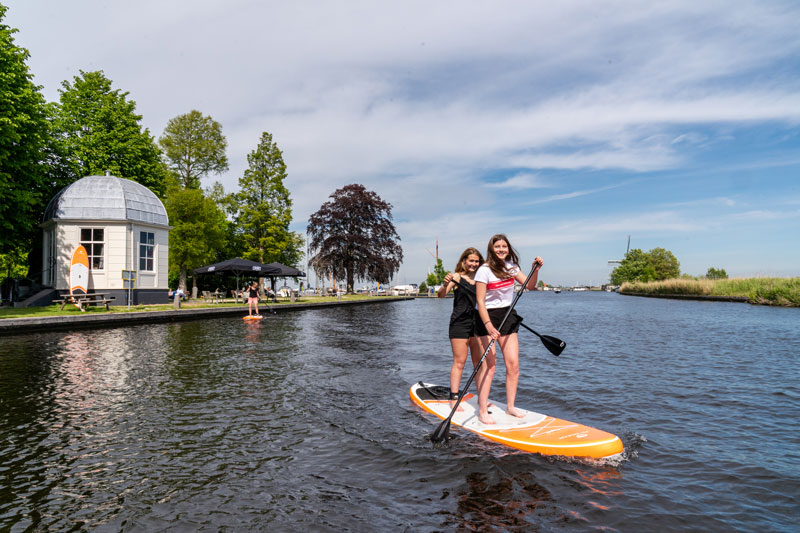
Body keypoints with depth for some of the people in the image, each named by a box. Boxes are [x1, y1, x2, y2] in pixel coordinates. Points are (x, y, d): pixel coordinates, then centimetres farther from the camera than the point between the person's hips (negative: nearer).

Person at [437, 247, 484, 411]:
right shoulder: (457, 277, -6)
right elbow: (441, 295, -19)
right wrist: (445, 284, -39)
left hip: (477, 322, 6)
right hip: (459, 323, -6)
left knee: (479, 362, 10)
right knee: (459, 362, -6)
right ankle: (453, 399, 0)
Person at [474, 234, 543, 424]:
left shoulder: (511, 266, 7)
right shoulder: (484, 270, -13)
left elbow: (529, 286, 8)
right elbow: (480, 302, -16)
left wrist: (535, 269, -9)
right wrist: (488, 325, -25)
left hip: (507, 317, 6)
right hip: (488, 317, -6)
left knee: (513, 364, 3)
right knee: (490, 363, -9)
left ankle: (510, 406, 18)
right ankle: (482, 411, -1)